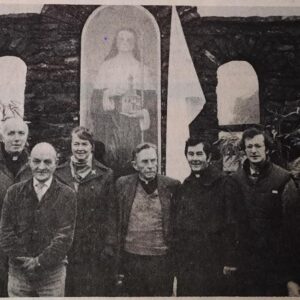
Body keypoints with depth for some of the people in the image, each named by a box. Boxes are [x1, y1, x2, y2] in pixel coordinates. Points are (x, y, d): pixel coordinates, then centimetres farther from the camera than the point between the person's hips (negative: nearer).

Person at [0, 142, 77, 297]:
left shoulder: (66, 195, -3)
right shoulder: (14, 192, 3)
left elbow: (64, 236, -8)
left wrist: (40, 261, -12)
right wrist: (25, 260, -9)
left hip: (52, 272, -1)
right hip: (18, 271, 2)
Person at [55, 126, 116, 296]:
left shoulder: (105, 175, 2)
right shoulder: (59, 174, 6)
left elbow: (112, 213, 1)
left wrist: (109, 245, -5)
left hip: (96, 249, -1)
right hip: (66, 248, 1)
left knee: (96, 290, 2)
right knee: (67, 290, 6)